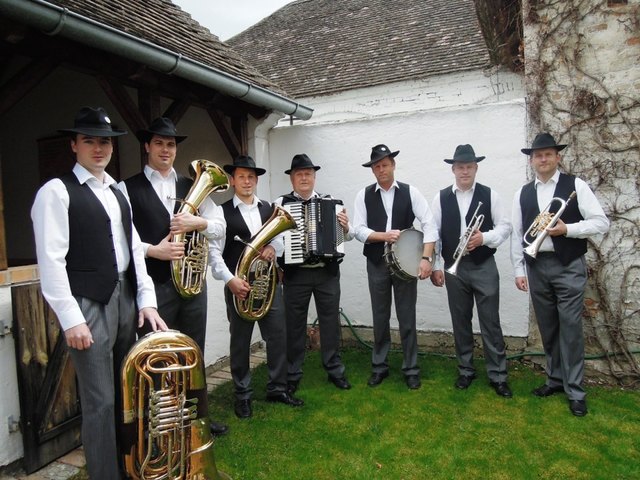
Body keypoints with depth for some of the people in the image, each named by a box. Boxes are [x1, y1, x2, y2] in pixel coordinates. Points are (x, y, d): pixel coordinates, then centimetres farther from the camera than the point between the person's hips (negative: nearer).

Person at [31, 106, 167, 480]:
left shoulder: (117, 192, 16)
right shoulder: (56, 191, -6)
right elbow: (51, 261, -12)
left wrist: (146, 301, 6)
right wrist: (71, 320, -16)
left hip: (125, 298, 7)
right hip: (89, 304, -7)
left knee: (126, 394, 16)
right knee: (101, 401, 0)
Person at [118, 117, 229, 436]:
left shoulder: (192, 187, 12)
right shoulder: (127, 188, -1)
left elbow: (220, 226, 8)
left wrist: (197, 222, -11)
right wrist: (153, 250, -21)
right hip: (153, 286, -4)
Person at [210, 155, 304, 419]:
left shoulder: (268, 208, 12)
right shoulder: (222, 211, -3)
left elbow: (280, 239, 15)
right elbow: (214, 251, -10)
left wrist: (273, 248, -9)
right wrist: (230, 280, -21)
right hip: (239, 284, -4)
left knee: (278, 336, 7)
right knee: (240, 341, 7)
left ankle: (277, 388, 24)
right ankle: (243, 395, 22)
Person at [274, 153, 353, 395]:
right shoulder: (281, 204, -1)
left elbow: (346, 236, 7)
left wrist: (345, 227, -13)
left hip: (328, 272, 2)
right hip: (295, 274, -1)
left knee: (330, 321, 11)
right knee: (294, 324, 9)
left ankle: (335, 370, 28)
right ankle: (292, 374, 25)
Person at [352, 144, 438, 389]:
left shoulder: (410, 192, -1)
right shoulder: (364, 195, 2)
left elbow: (429, 224, -8)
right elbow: (359, 230, -3)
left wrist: (426, 258, -18)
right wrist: (384, 236, -19)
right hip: (377, 263, 1)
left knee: (407, 318, 6)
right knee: (380, 318, 12)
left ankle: (411, 369, 21)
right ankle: (379, 366, 27)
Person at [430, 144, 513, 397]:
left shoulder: (489, 195, 1)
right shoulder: (441, 197, 3)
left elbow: (505, 226, 1)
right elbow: (433, 232, 3)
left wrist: (484, 238, -18)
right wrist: (435, 266, 0)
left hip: (484, 267, -1)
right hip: (453, 268, 2)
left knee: (490, 323, 2)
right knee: (460, 322, 11)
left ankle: (498, 376, 14)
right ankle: (465, 370, 26)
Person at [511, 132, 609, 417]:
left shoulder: (576, 186, -1)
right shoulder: (522, 194, 8)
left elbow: (601, 223, -4)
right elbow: (516, 235, 7)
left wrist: (567, 229, -18)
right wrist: (518, 270, 3)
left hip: (569, 266, -3)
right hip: (537, 268, 4)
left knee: (570, 327, -1)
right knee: (547, 327, 12)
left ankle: (574, 390, 11)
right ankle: (555, 378, 28)